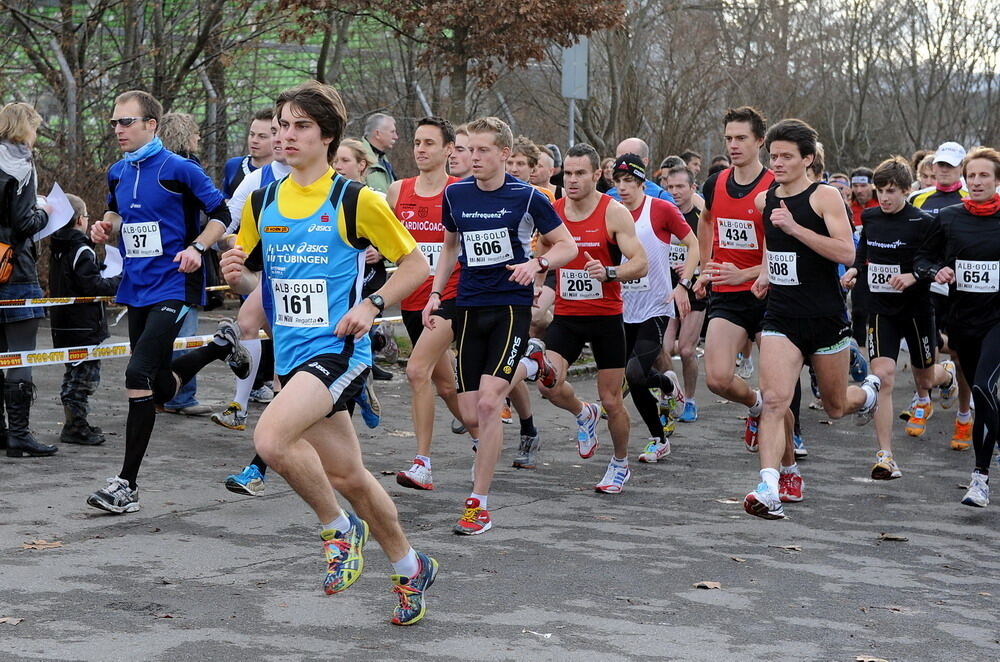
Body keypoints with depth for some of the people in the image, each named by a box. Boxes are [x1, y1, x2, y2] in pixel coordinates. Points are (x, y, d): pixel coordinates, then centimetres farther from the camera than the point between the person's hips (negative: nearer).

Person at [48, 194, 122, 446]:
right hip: (84, 327, -9)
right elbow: (94, 286, -20)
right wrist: (120, 281, -7)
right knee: (85, 377, -4)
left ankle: (76, 425, 23)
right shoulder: (82, 251, -15)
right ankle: (75, 427, -2)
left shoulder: (56, 250, 12)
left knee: (73, 375, 17)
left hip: (62, 326, 9)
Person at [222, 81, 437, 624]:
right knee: (347, 475, 11)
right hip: (291, 356, 6)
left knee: (271, 438, -27)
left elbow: (415, 264, -1)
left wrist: (372, 304, -15)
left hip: (338, 351, -6)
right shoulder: (262, 202, 9)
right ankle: (409, 567, 31)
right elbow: (252, 280, 18)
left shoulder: (355, 199, -7)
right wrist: (237, 274, -5)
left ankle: (339, 528, -4)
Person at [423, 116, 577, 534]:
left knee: (488, 403, -16)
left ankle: (479, 503, -9)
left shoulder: (526, 197, -5)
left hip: (511, 307, -4)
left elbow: (568, 246, 3)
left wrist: (537, 263, -16)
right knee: (470, 413, -1)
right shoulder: (455, 195, 6)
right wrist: (436, 293, 11)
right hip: (468, 308, 4)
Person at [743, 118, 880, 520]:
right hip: (781, 317, 3)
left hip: (826, 317, -3)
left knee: (835, 407, 15)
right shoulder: (764, 201, 6)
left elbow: (847, 253, -23)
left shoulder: (825, 196, -11)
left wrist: (795, 228, -28)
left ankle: (867, 393, 50)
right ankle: (771, 487, -15)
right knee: (774, 400, -17)